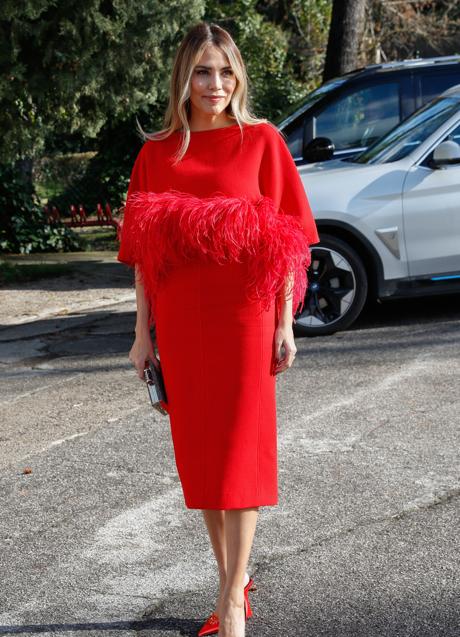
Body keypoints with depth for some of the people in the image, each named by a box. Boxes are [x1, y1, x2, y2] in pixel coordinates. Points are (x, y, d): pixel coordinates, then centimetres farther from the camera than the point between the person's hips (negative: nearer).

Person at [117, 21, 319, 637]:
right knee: (199, 453, 10)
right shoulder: (157, 153, 8)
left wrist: (284, 325, -5)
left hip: (245, 315, -3)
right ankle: (235, 579, 25)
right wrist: (143, 331, 5)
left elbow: (285, 240, -1)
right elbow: (143, 250, 8)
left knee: (238, 451, -2)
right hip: (181, 321, 4)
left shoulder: (262, 141, 0)